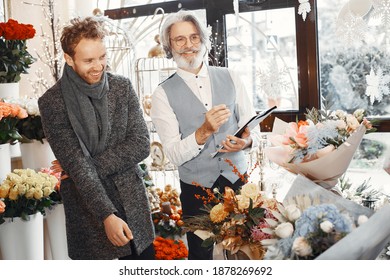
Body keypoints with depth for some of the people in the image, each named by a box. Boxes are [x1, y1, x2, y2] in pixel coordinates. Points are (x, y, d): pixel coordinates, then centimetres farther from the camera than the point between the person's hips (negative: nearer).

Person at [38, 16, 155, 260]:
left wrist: (91, 165, -14)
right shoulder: (52, 102, -10)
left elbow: (141, 145, -5)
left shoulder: (123, 87, 0)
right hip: (89, 215, -3)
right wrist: (106, 215, -22)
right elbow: (77, 166, -15)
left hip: (133, 203, 3)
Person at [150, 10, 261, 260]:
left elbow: (253, 126, 4)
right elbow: (174, 154, -11)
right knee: (201, 254, 13)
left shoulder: (230, 78, 2)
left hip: (238, 181, 2)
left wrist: (247, 141, -19)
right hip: (197, 190, -2)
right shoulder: (164, 94, -6)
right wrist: (204, 131, -27)